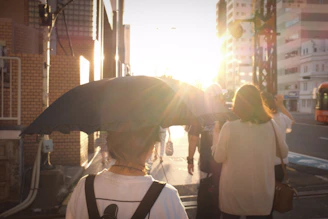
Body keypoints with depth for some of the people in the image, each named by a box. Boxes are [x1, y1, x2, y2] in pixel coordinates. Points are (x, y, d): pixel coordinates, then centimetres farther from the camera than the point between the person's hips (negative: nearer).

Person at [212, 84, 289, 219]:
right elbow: (284, 152, 6)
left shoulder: (229, 127, -18)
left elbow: (218, 157, -6)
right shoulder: (271, 125, -9)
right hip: (262, 192, 2)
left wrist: (216, 132, 6)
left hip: (233, 193, -2)